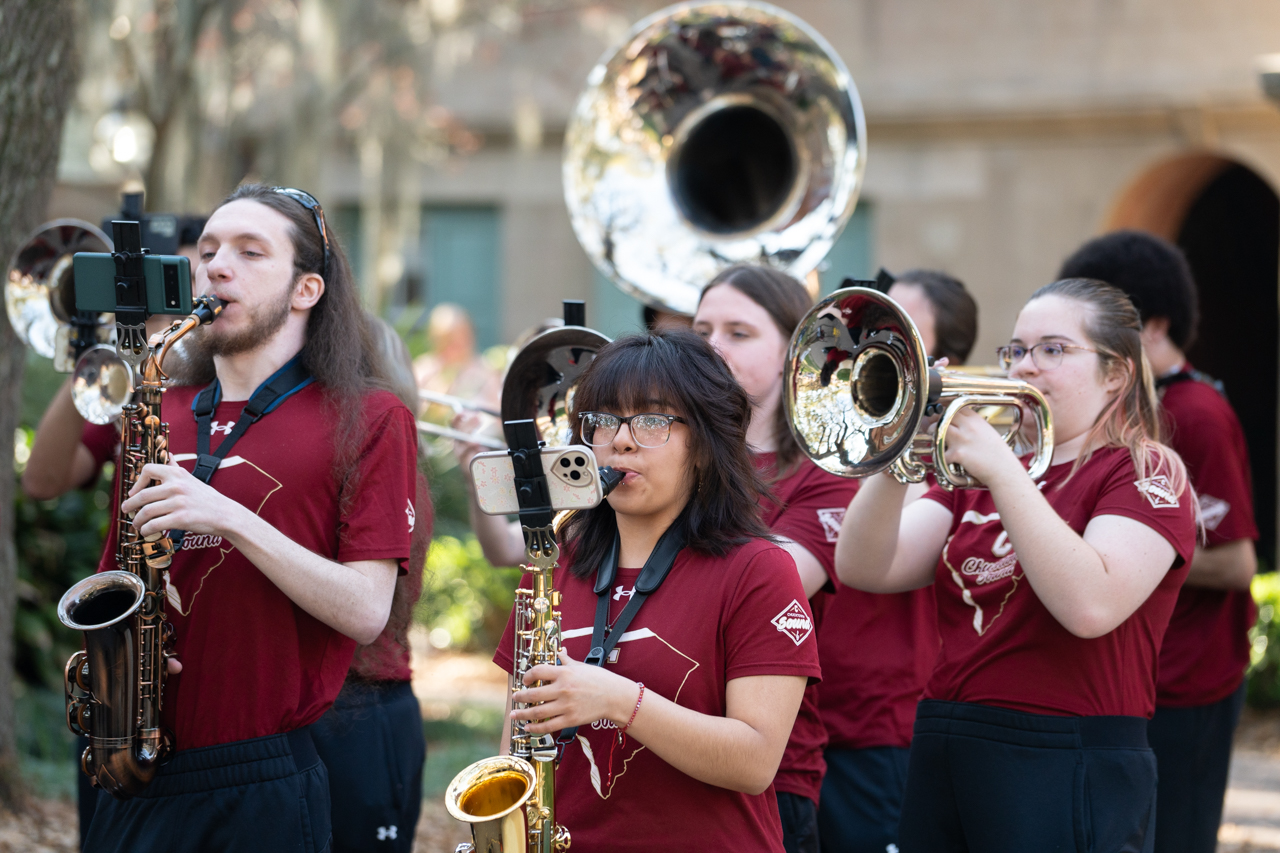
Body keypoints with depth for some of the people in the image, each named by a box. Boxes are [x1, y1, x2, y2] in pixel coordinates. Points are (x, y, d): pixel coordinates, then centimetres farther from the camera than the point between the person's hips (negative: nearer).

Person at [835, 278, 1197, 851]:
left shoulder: (1147, 472, -2)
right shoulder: (978, 470, 16)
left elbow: (1091, 607, -21)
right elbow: (865, 569, 2)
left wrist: (1003, 472, -21)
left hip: (1068, 779, -6)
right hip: (942, 757, 6)